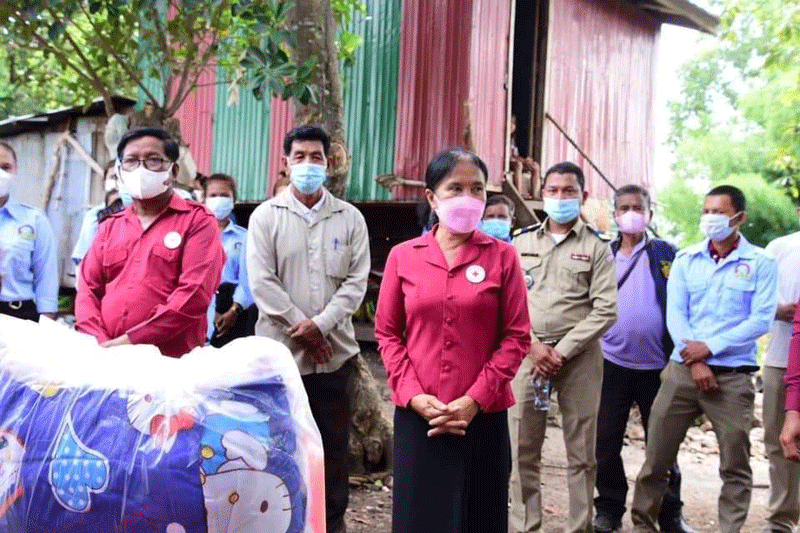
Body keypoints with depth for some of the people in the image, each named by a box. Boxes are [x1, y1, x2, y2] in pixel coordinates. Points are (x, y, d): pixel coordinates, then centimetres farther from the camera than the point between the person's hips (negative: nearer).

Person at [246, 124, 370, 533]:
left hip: (335, 350, 1)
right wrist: (298, 326, -11)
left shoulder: (350, 218, 5)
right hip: (280, 348, -1)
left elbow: (356, 281, -1)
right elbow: (261, 281, -6)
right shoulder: (265, 216, 2)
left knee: (333, 441, 9)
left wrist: (321, 324, -12)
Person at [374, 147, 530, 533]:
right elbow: (387, 333, 5)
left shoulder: (502, 256, 0)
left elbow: (516, 337, -3)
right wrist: (413, 395, -8)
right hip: (417, 416, 1)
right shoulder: (402, 257, 4)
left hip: (483, 417, -1)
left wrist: (475, 400, -11)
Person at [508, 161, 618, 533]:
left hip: (579, 356, -2)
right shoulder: (522, 242, 11)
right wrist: (533, 346, -7)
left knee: (581, 450, 5)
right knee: (523, 448, 5)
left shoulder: (597, 248, 4)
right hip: (527, 352, 2)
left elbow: (605, 309, -5)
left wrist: (563, 352, -11)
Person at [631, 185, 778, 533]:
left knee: (735, 466, 5)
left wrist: (710, 347, -14)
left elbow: (761, 320, -7)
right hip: (682, 370, 2)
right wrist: (695, 362, -11)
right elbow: (675, 315, 0)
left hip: (733, 377, -2)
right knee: (656, 458, 6)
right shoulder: (685, 260, 8)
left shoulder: (760, 263, 1)